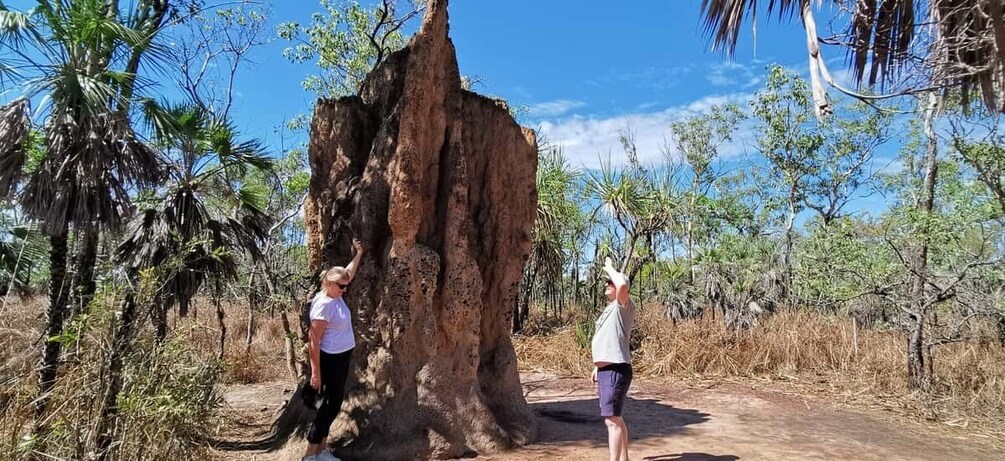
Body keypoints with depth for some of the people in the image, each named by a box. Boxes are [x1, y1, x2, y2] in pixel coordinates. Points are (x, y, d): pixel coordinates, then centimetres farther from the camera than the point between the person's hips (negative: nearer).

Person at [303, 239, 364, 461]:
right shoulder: (323, 304, -21)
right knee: (329, 405, -3)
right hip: (330, 360, -9)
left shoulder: (336, 295, 3)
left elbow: (349, 274, 24)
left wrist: (358, 254, 24)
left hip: (342, 358, 9)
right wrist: (316, 372, -22)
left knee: (333, 404, 13)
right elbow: (313, 340, -22)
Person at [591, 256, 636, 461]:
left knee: (612, 420, -11)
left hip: (616, 371, -10)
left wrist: (610, 267, -14)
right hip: (607, 370, 10)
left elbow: (623, 284, -31)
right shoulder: (610, 309, 20)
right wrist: (598, 367, 26)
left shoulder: (623, 306, -9)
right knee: (616, 418, 18)